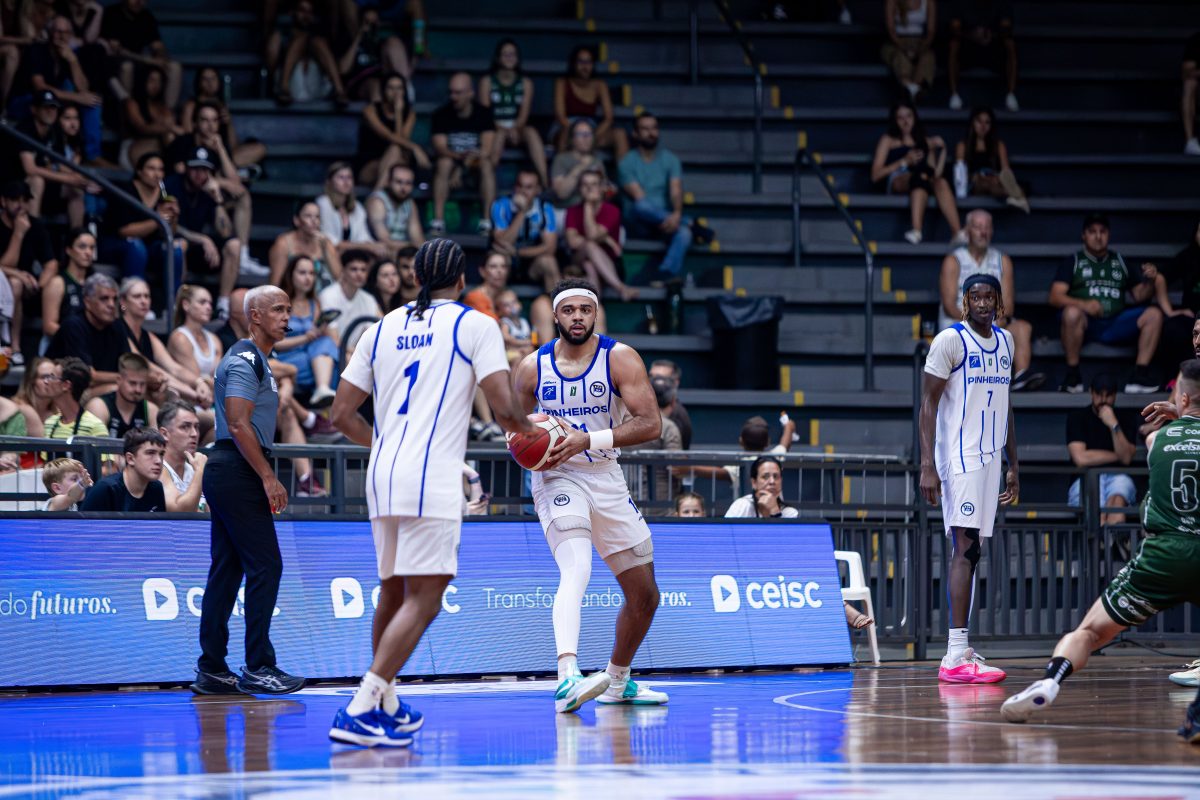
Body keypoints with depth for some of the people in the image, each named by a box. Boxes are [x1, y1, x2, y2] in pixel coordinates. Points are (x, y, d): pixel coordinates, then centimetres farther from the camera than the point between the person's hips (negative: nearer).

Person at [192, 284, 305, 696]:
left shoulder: (254, 360, 21)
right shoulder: (245, 361, -12)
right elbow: (239, 425, -20)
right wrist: (268, 477, -21)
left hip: (226, 474, 11)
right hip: (238, 473, -11)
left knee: (226, 571, 9)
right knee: (265, 567, -10)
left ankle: (211, 670, 9)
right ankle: (257, 668, -10)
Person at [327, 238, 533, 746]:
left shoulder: (382, 329, 16)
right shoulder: (474, 325, 2)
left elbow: (343, 416, 16)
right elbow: (504, 408, -5)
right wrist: (527, 432, 17)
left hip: (382, 476, 6)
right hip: (431, 480, -6)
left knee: (393, 592, 21)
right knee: (424, 600, -8)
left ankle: (386, 705, 30)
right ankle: (360, 710, -19)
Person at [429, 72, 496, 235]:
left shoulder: (484, 113, -5)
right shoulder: (442, 114, -3)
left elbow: (487, 149, -15)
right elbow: (440, 148, -13)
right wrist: (460, 156, -35)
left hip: (475, 166, 0)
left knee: (486, 165, -33)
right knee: (444, 163, -32)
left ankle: (487, 222, -35)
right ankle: (438, 220, -37)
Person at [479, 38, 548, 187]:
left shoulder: (525, 82, 12)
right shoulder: (487, 81, 8)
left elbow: (524, 113, 2)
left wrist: (515, 129, -20)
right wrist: (503, 129, -19)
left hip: (518, 129, 2)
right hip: (495, 129, -1)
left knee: (532, 132, -33)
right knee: (499, 136, -38)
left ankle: (545, 180, -47)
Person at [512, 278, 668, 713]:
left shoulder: (620, 358, -8)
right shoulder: (533, 367, -3)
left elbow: (650, 423, -18)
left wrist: (588, 440, -28)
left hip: (607, 480, 3)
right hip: (558, 480, -3)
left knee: (645, 595, 10)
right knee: (576, 568, -31)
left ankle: (617, 681, 34)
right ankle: (568, 678, -47)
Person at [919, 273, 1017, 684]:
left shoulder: (1005, 341, 14)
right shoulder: (950, 340, -9)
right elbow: (928, 404, -10)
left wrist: (1013, 465, 20)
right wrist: (927, 466, -18)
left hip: (989, 458, 8)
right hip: (959, 457, -8)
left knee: (970, 551, 10)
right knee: (966, 549, -16)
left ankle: (959, 650, 13)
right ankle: (957, 657, -20)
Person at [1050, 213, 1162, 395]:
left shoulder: (1119, 262, 22)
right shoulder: (1073, 262, 11)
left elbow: (1139, 295, 21)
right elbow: (1055, 297, -2)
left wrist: (1150, 282, -3)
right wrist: (1083, 304, -21)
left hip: (1115, 324, 3)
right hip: (1085, 325, -3)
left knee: (1154, 314, -17)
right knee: (1071, 313, -36)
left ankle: (1140, 375, -22)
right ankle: (1072, 376, -25)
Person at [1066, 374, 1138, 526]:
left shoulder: (1127, 419, 12)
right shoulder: (1077, 417, 8)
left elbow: (1126, 458, -3)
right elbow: (1081, 459, -4)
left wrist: (1113, 425, -12)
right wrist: (1117, 456, 2)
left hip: (1117, 479, 0)